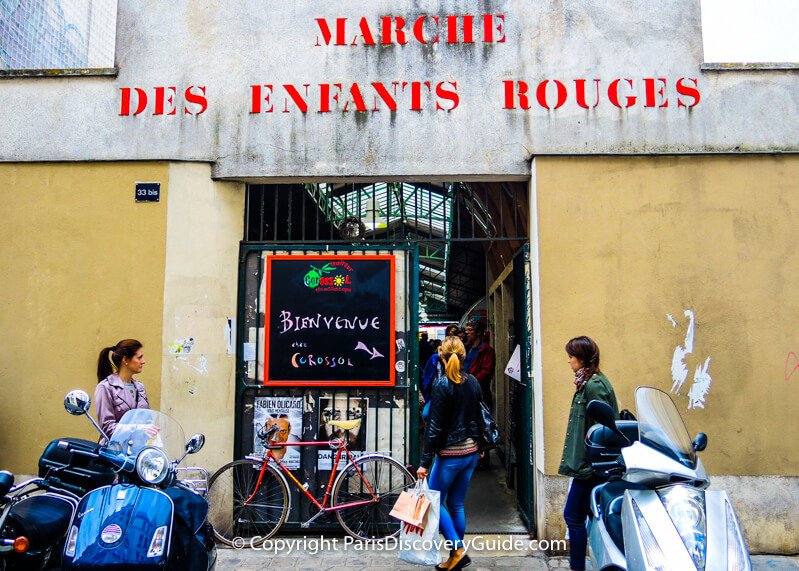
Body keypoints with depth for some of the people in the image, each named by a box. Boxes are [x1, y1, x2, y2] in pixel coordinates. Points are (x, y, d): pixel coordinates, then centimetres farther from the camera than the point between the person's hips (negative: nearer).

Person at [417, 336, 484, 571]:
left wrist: (425, 462, -14)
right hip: (471, 452, 7)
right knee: (456, 504, 14)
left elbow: (434, 427, -17)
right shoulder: (472, 382, 4)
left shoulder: (442, 385, -15)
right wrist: (478, 445, 24)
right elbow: (479, 417, 12)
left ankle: (458, 549, -1)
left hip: (450, 454, -7)